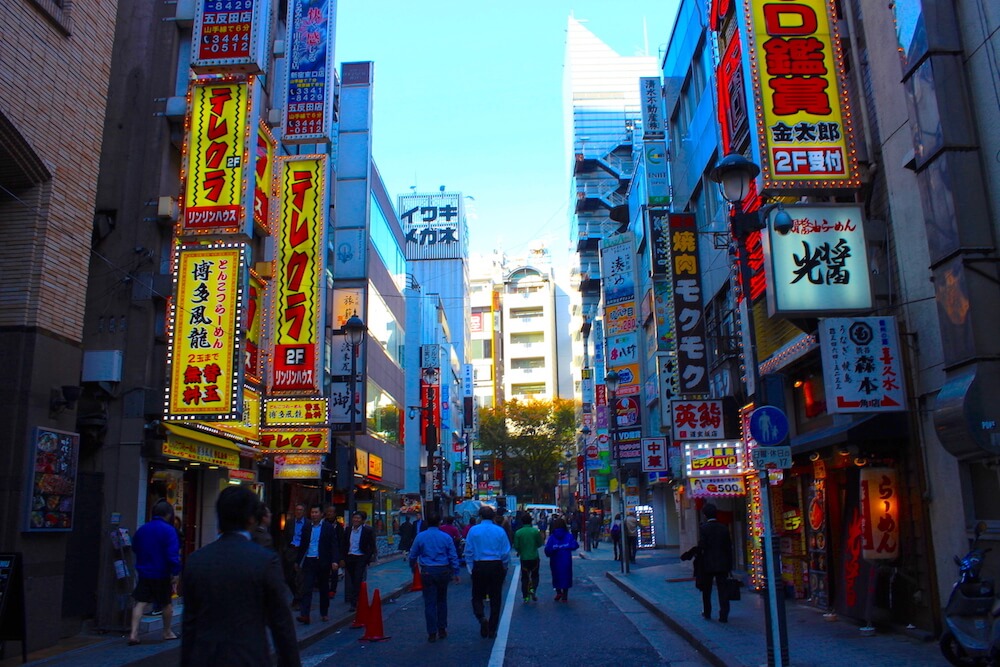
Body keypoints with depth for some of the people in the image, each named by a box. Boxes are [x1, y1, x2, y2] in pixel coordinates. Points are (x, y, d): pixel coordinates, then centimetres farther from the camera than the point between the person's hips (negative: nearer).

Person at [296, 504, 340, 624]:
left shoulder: (328, 528, -2)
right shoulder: (306, 527, 8)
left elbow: (334, 545, -6)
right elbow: (303, 545, 14)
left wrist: (335, 560, -18)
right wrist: (298, 560, 14)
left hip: (323, 562, -2)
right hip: (309, 561, 2)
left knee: (324, 589, 9)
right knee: (306, 588, -8)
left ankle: (324, 613, 21)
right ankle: (304, 615, -12)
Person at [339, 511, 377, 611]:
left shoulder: (368, 530, -5)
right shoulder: (348, 530, 7)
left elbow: (372, 546, -3)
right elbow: (343, 545, 11)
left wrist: (367, 559, -9)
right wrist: (342, 559, 5)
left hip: (361, 558, -4)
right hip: (349, 558, 4)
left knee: (357, 580, -10)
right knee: (353, 581, 10)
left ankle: (354, 603, -8)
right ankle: (358, 600, 25)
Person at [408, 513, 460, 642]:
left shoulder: (420, 537, -1)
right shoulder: (446, 537, -1)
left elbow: (413, 555, 7)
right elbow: (453, 556, 0)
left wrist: (413, 568, 23)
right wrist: (455, 572, 6)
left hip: (427, 572, -1)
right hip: (443, 571, 1)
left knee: (430, 603, 2)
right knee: (442, 601, 16)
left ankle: (432, 633, 3)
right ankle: (442, 629, 20)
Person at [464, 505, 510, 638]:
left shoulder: (473, 530, -4)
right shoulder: (500, 531, -2)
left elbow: (468, 551, -3)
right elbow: (506, 552, -1)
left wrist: (470, 568, 6)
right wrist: (505, 568, 13)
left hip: (479, 566, -1)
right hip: (496, 567, 1)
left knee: (477, 597, 12)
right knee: (495, 599, 12)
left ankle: (482, 618, -15)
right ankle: (492, 630, 15)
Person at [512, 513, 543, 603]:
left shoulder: (518, 533, -8)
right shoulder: (536, 531, -8)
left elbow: (516, 546, -5)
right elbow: (540, 543, -1)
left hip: (524, 558, 0)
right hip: (534, 557, 0)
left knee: (524, 577, 10)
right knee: (535, 575, 15)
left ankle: (526, 596, 8)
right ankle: (533, 589, -9)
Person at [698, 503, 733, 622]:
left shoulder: (704, 528, -11)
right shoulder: (724, 528, 1)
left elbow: (701, 547, -14)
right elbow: (729, 547, 4)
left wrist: (698, 564, -2)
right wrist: (729, 565, 10)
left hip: (707, 564, -3)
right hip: (722, 564, 3)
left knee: (706, 590, 13)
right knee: (722, 590, 5)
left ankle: (707, 613, 24)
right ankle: (723, 615, 2)